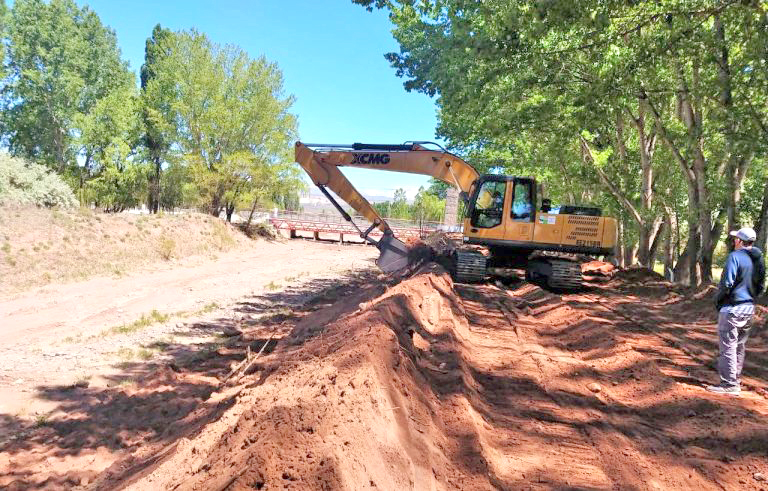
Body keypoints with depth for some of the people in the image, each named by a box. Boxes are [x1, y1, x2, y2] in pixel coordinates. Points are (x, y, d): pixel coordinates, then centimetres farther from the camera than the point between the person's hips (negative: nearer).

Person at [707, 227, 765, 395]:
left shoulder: (735, 256, -16)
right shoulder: (759, 260, 9)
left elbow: (726, 283, -20)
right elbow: (761, 286, 14)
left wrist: (717, 300, -6)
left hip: (732, 308, -8)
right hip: (749, 308, 8)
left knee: (728, 346, -3)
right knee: (740, 346, 16)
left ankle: (729, 385, -1)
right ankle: (736, 380, 24)